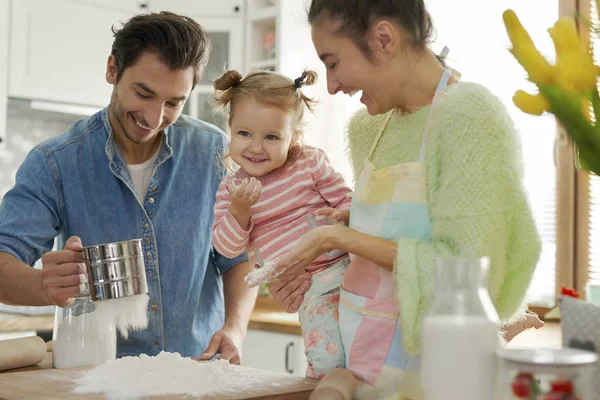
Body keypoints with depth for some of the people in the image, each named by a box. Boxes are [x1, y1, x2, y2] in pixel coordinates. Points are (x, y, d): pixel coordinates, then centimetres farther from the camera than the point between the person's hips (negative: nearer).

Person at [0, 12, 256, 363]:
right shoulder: (54, 164, -6)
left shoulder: (214, 151, -1)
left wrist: (235, 326, -13)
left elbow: (240, 256, 5)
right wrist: (46, 286, -34)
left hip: (199, 369, 2)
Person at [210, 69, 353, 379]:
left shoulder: (311, 163, -2)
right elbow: (227, 248, 1)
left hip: (345, 268, -1)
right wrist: (239, 210, -16)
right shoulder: (230, 189, 5)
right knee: (327, 359, -10)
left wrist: (344, 216, -23)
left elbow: (347, 200, 1)